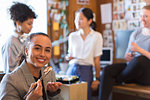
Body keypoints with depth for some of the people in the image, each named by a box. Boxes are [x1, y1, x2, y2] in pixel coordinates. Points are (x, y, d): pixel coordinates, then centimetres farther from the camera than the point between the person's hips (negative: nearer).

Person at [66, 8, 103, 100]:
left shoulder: (97, 36, -2)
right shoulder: (72, 36, 9)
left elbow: (97, 60, 0)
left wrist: (97, 79, -1)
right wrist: (69, 57, -5)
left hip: (86, 70, -3)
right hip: (72, 68, 3)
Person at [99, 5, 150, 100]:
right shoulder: (136, 33, 16)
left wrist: (139, 50, -18)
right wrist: (127, 56, -5)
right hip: (132, 70, 5)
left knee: (141, 59, -37)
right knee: (107, 70, -21)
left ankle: (117, 80, -10)